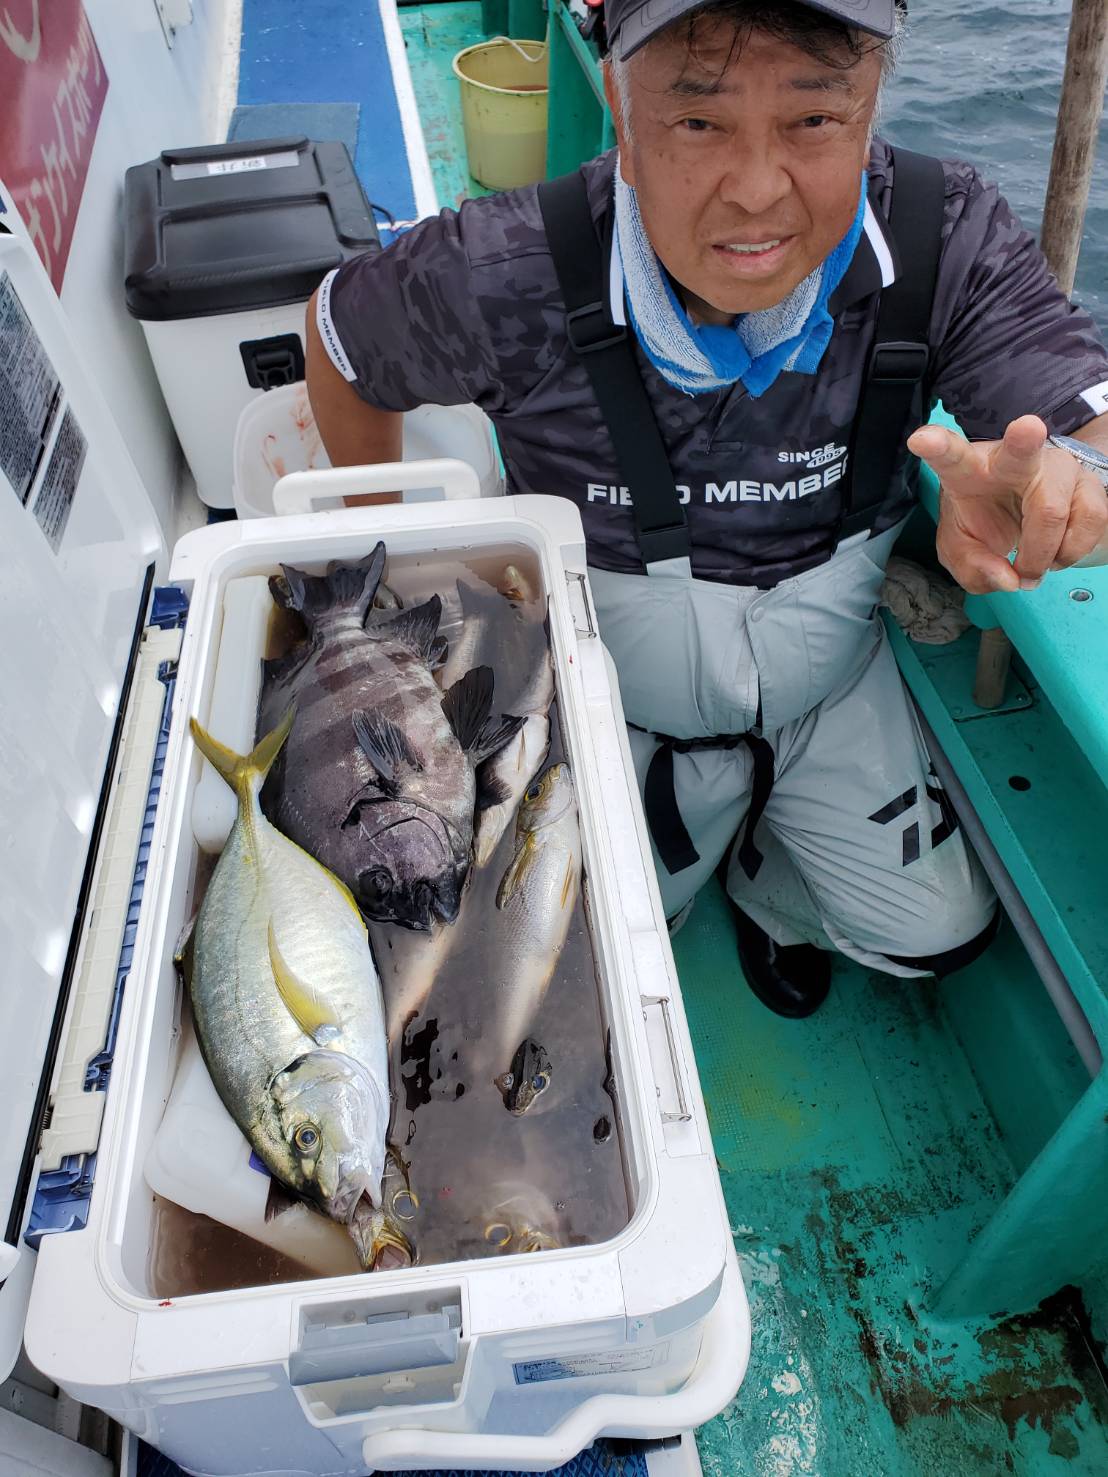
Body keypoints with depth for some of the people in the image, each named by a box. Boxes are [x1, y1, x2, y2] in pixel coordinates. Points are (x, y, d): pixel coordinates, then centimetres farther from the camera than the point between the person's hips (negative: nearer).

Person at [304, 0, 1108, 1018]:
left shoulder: (952, 241, -22)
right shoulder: (501, 279, -27)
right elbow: (342, 335, -7)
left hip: (835, 685, 2)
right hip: (617, 706, -1)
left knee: (940, 933, 8)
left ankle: (771, 879, 39)